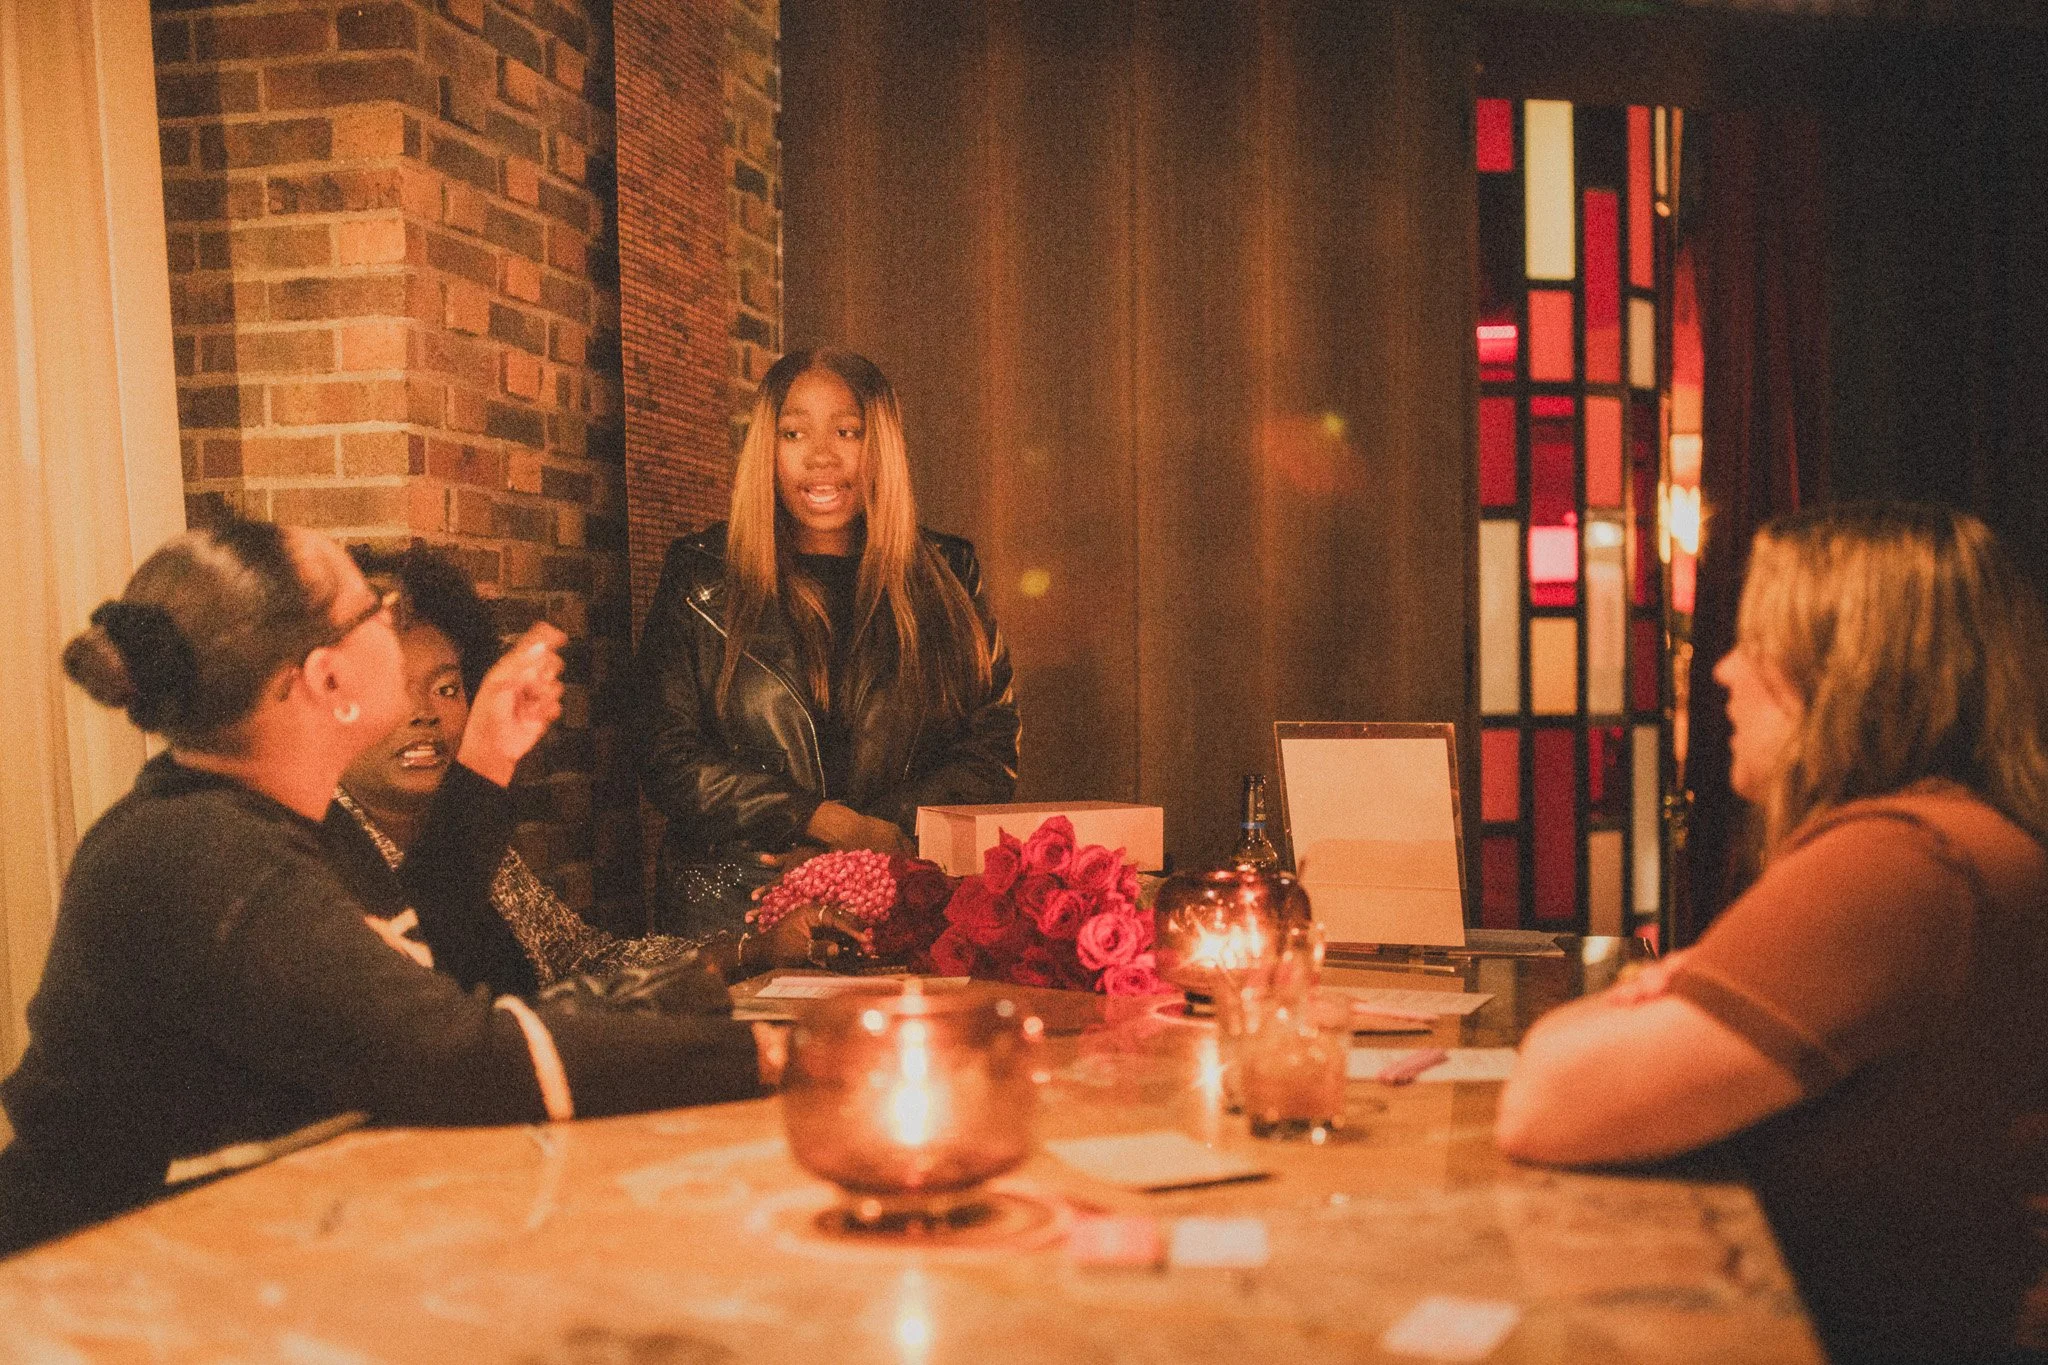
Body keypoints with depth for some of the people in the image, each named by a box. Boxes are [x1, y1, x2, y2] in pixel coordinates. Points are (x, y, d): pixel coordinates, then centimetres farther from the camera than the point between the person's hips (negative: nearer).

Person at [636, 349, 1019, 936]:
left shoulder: (947, 576, 12)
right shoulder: (701, 579, 8)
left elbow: (993, 748, 9)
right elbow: (671, 758, 2)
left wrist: (881, 832, -7)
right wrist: (826, 822, -9)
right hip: (740, 902, -1)